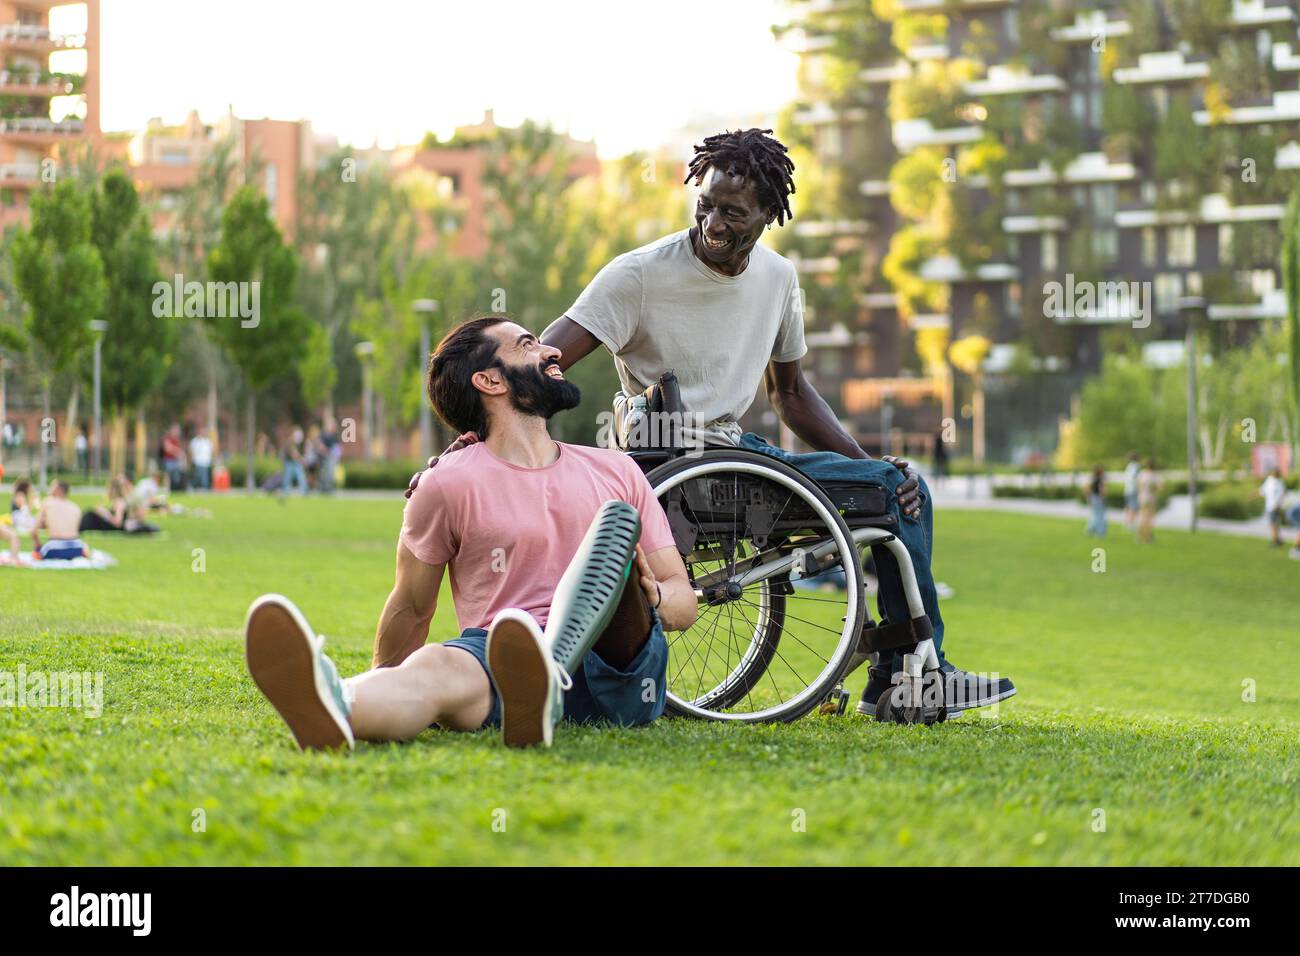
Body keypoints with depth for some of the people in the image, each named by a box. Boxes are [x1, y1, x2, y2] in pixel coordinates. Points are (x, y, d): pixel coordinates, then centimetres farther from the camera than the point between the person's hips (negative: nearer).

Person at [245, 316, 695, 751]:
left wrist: (652, 599, -6)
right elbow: (412, 607, 21)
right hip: (501, 665, -2)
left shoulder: (615, 469, 21)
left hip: (619, 674, 2)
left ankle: (549, 678, -56)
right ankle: (333, 707, -76)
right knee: (436, 667, -37)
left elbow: (684, 599, 18)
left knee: (617, 519, -25)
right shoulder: (449, 485, 10)